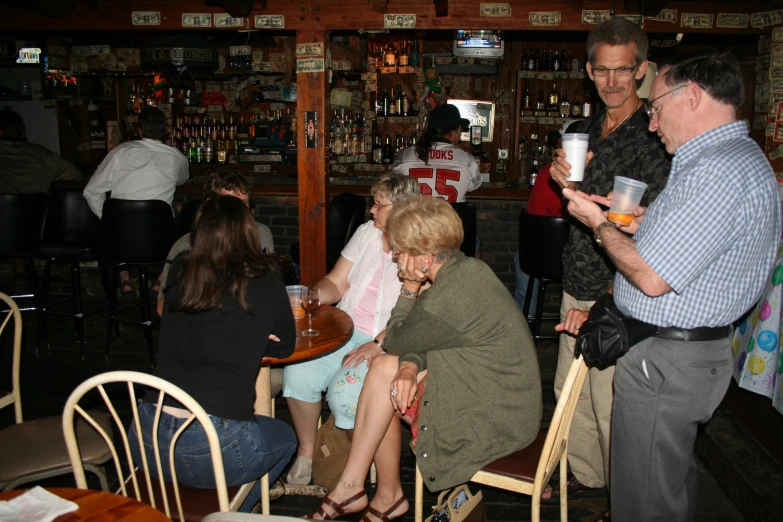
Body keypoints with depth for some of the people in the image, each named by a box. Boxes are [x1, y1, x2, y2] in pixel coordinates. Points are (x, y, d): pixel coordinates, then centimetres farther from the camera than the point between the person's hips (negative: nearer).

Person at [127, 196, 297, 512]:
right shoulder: (264, 283, -5)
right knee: (284, 439, 27)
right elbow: (284, 346, 10)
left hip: (146, 441, 4)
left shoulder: (179, 273, 4)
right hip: (213, 446, -4)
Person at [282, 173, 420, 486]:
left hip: (388, 344, -5)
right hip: (344, 330, 6)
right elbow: (336, 283, 14)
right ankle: (306, 452, 4)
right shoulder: (367, 233, 12)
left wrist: (379, 345, -25)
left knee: (343, 392, -27)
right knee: (296, 373, -19)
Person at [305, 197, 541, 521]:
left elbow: (396, 342, -8)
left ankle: (349, 489, 12)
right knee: (386, 367, 3)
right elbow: (425, 339, 6)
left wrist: (410, 287, -9)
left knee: (384, 371, -6)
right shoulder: (468, 268, 1)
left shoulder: (446, 299, -27)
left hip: (496, 419, -9)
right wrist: (411, 365, -13)